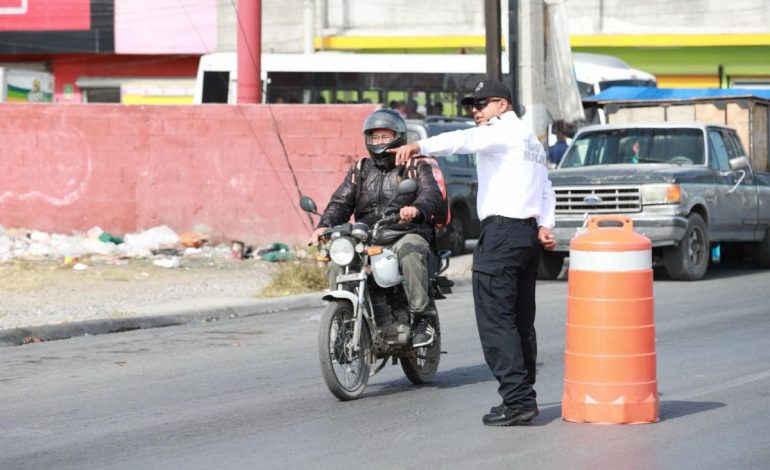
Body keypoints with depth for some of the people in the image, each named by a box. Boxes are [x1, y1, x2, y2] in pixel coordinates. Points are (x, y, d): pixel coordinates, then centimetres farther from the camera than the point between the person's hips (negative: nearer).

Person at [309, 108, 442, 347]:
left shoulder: (416, 167, 10)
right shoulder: (359, 171, 22)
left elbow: (431, 193, -9)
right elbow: (341, 202, 11)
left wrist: (416, 208, -34)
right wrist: (324, 225, -12)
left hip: (406, 235, -3)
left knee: (410, 252, -38)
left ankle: (423, 318, -35)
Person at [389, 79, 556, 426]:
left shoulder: (503, 131, -6)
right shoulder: (531, 139, 25)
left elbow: (463, 140, -24)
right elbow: (546, 190, 22)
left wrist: (419, 147, -35)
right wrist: (544, 225, 8)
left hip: (501, 231, -10)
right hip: (528, 233, 10)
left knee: (495, 320, -11)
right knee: (521, 321, 13)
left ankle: (517, 399, -16)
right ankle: (523, 397, 15)